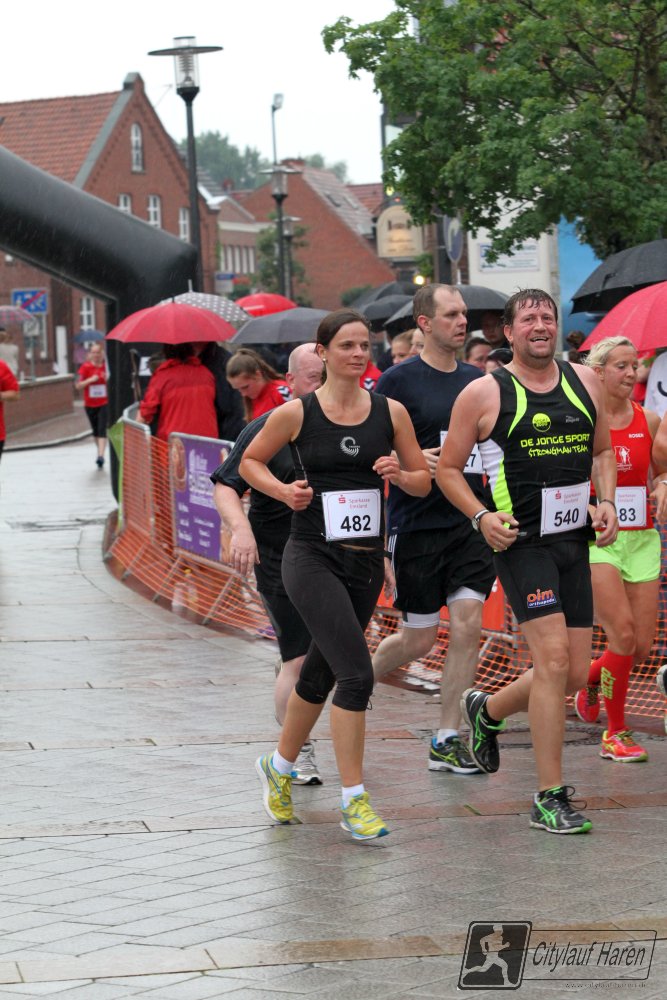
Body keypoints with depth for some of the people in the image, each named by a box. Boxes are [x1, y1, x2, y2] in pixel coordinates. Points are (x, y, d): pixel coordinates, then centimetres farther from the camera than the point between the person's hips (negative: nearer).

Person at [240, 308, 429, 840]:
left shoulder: (390, 411, 4)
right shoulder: (296, 413, -4)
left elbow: (424, 481, 10)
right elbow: (250, 461, 9)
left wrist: (398, 474, -11)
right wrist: (283, 490, -8)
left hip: (366, 561, 5)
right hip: (312, 558, -5)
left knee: (320, 676, 17)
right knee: (356, 672, -18)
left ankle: (279, 767, 41)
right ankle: (354, 800, -11)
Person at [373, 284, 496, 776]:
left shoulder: (477, 381, 9)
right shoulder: (398, 381, -8)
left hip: (470, 522, 5)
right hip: (417, 525, -5)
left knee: (468, 625, -4)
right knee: (418, 639, 1)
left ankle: (448, 740, 4)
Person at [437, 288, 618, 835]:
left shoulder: (585, 381, 10)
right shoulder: (484, 393, -4)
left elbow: (603, 450, 22)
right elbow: (448, 468, 2)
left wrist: (607, 502, 5)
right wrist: (481, 516, -12)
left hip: (575, 542, 6)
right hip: (521, 541, -6)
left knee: (576, 673, 5)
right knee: (553, 656, -16)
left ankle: (488, 711, 35)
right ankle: (550, 797, -8)